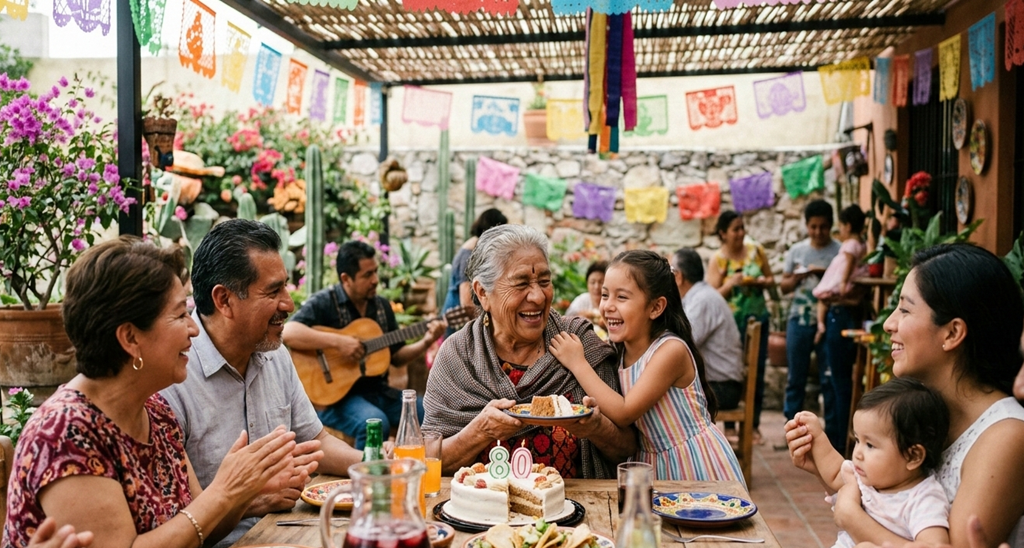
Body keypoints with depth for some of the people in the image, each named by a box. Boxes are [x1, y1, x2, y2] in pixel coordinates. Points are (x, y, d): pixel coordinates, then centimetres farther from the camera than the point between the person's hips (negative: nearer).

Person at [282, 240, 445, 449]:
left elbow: (396, 357, 15)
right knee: (375, 422, -35)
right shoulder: (324, 302, -9)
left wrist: (426, 342, -2)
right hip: (336, 394, -6)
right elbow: (288, 333, -25)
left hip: (377, 390, 6)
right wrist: (338, 341, -28)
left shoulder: (382, 305, 11)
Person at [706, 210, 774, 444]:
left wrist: (760, 281, -12)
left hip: (757, 319, 3)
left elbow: (771, 280, 10)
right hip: (731, 322, -3)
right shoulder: (717, 260, -6)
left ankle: (754, 425, 17)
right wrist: (731, 284, -23)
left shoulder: (756, 250, 2)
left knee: (757, 371, 5)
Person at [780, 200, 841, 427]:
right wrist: (798, 277, -9)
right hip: (799, 321, 3)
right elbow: (784, 286, 11)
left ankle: (833, 428, 12)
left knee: (829, 379, 2)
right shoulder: (796, 251, 7)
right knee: (795, 377, 10)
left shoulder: (841, 252, -2)